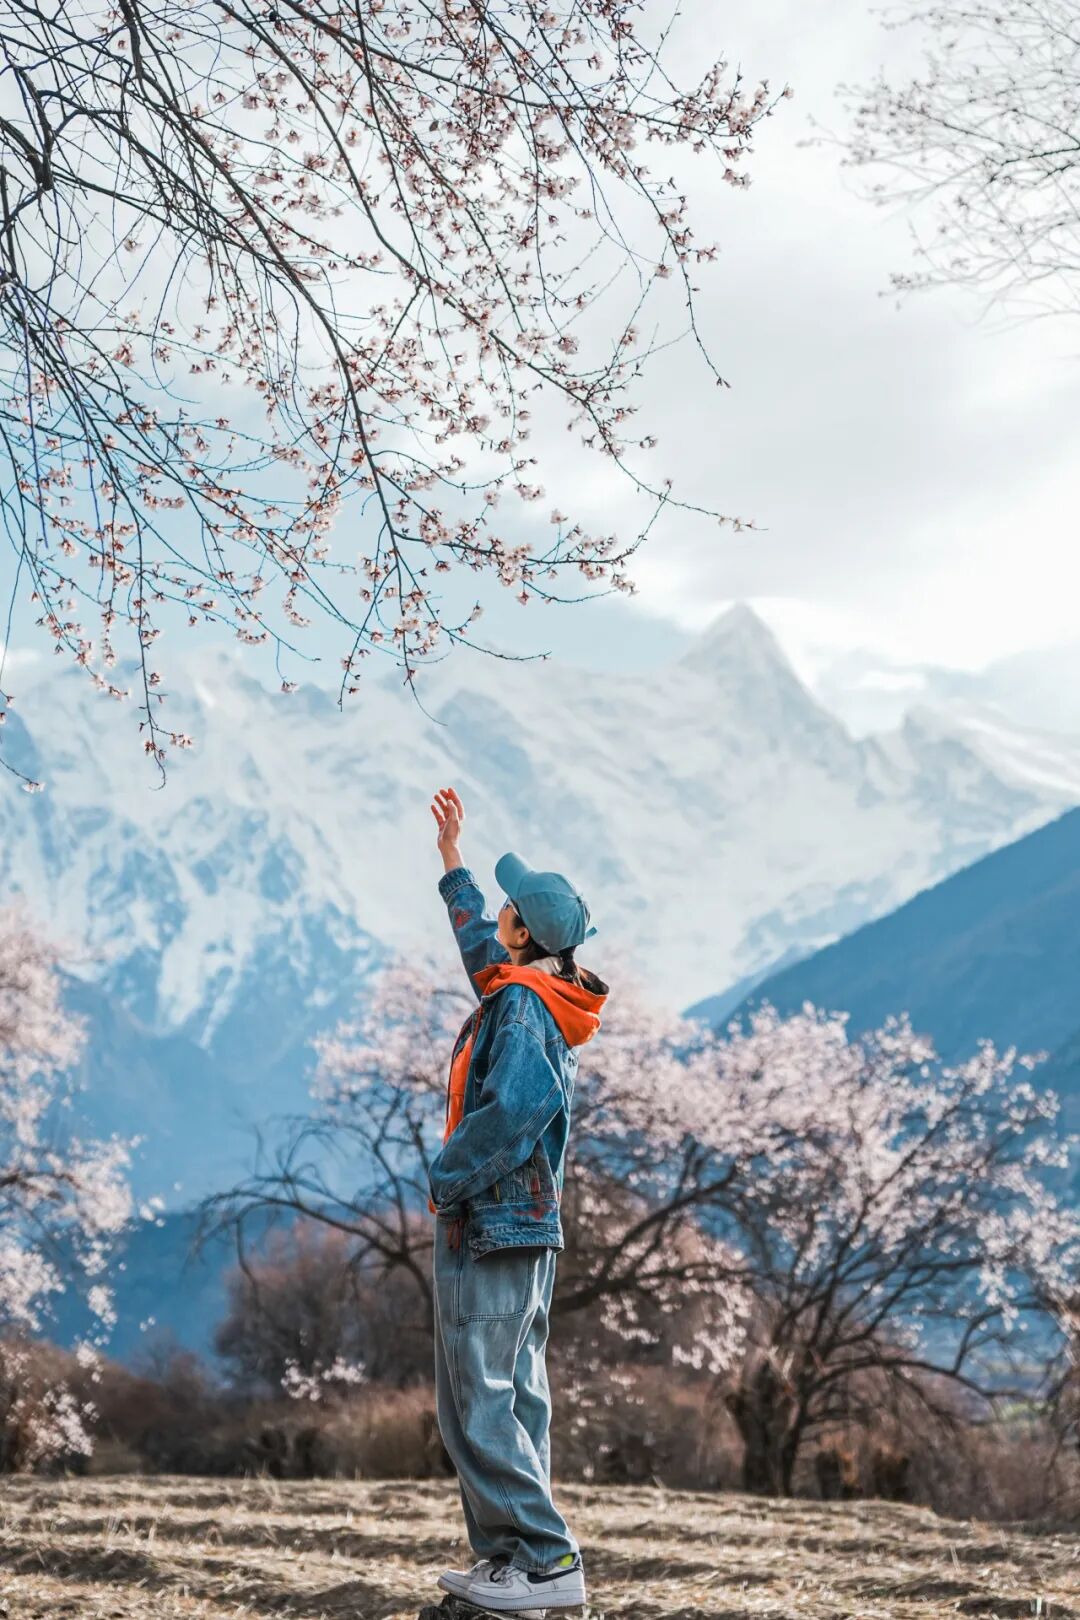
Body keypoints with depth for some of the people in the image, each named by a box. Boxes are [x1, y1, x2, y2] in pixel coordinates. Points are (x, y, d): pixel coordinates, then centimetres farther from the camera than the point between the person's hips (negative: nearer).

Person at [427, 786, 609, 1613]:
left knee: (478, 1404, -8)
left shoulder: (520, 1005, -17)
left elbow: (513, 1106, -31)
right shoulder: (541, 998, 12)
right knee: (515, 1399, 11)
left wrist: (446, 1179, -20)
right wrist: (452, 862, 42)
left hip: (486, 1223, -10)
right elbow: (481, 944, 32)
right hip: (530, 1229, 10)